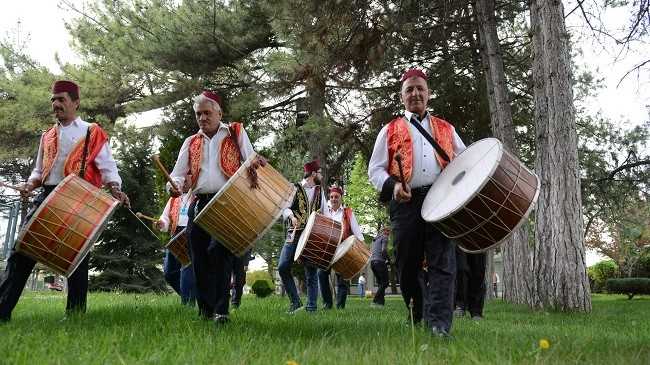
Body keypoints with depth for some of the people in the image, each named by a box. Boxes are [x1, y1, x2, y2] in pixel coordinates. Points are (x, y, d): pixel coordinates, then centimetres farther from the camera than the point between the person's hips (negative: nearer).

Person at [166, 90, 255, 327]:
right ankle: (205, 308, 16)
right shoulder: (191, 143, 18)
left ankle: (221, 310, -7)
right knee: (198, 257, 3)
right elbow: (178, 173, 11)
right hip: (199, 205, 4)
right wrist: (174, 185, -12)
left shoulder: (236, 133, 10)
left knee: (220, 252, -15)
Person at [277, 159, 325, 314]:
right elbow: (284, 207, -5)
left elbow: (324, 213, 19)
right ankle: (295, 302, 2)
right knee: (283, 267, -11)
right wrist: (291, 217, -25)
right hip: (295, 234, -3)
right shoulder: (294, 188, 2)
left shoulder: (320, 191, 16)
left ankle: (311, 307, 6)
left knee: (311, 271, 1)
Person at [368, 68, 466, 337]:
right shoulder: (390, 131, 15)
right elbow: (374, 169, 9)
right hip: (406, 202, 0)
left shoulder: (446, 129, 22)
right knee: (408, 264, 4)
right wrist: (393, 185, -12)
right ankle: (417, 316, 22)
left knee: (442, 263, -11)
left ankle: (439, 323, -13)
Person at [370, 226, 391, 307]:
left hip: (372, 261, 9)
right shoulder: (384, 237, -2)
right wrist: (388, 259, -4)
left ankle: (381, 302, 8)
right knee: (384, 283, -5)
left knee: (380, 283, 13)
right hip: (380, 261, -8)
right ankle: (375, 301, -15)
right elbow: (384, 250, -15)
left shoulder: (375, 238, 24)